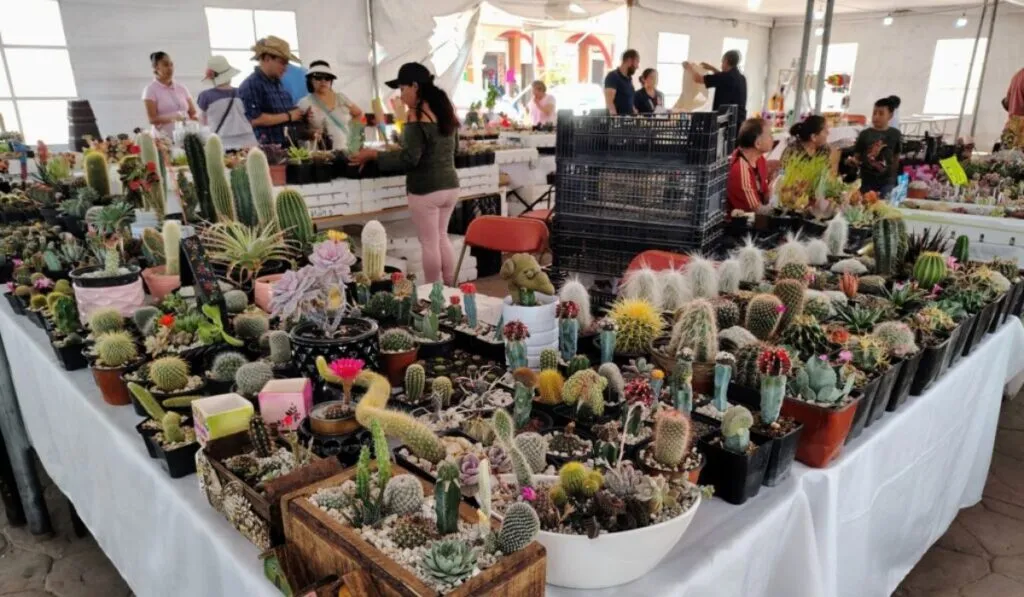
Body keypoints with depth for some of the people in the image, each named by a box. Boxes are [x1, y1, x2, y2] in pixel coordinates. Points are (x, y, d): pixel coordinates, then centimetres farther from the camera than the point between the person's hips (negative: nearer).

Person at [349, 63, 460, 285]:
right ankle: (451, 288, 27)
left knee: (429, 243, 5)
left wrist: (374, 155, -11)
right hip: (450, 185, 8)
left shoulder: (417, 115, -15)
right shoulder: (445, 109, 9)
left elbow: (409, 159, -18)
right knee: (441, 237, 20)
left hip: (426, 190, -8)